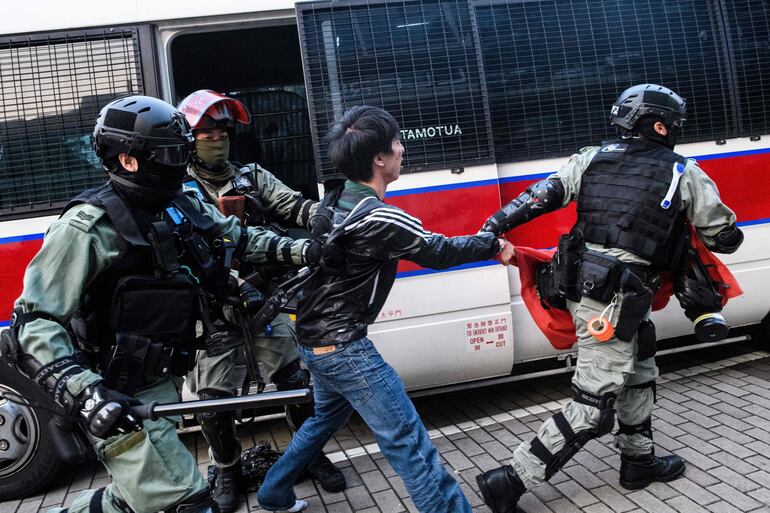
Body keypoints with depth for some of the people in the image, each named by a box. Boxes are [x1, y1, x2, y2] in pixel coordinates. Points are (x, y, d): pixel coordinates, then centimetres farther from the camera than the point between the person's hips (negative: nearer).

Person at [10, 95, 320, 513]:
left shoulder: (183, 208, 3)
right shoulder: (90, 226, -19)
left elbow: (240, 239, 17)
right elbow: (36, 320, -19)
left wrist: (299, 250, 4)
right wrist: (83, 390, -30)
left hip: (161, 382, 8)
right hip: (119, 399, -8)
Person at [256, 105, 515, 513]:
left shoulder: (336, 201, 5)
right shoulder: (379, 219, -23)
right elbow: (438, 252, -12)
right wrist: (493, 245, 2)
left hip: (315, 337, 10)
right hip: (342, 345, -10)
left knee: (327, 416, 30)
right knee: (407, 441, -6)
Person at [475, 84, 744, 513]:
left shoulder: (592, 159, 7)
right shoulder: (685, 175, -2)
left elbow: (543, 196, -1)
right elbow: (725, 238, 7)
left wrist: (492, 228, 1)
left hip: (582, 285, 7)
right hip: (616, 300, -7)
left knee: (639, 373, 27)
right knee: (594, 408, 0)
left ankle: (639, 462, 43)